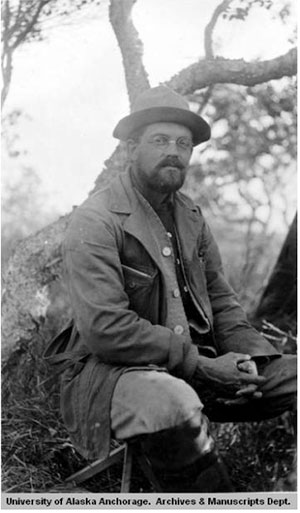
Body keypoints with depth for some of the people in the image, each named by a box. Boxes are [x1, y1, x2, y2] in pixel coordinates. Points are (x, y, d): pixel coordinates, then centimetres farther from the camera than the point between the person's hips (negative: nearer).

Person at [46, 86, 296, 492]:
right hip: (112, 368, -7)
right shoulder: (96, 222, -12)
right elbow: (105, 329, -21)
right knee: (173, 403, -38)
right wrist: (200, 365, -20)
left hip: (198, 366, 7)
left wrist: (245, 355, -5)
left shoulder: (191, 217, 11)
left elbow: (220, 298, 15)